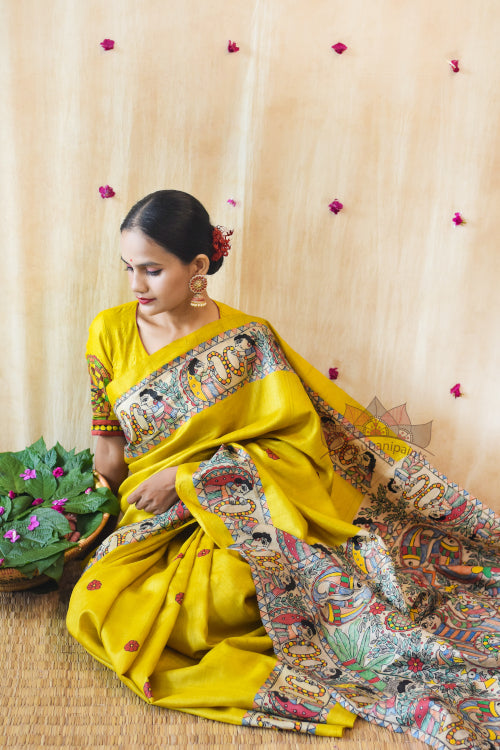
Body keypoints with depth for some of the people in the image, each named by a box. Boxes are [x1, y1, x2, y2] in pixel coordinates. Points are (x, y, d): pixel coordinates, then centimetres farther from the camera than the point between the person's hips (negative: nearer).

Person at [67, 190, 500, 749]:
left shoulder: (246, 341, -8)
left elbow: (299, 438, -11)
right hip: (149, 521, 4)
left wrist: (186, 478, -15)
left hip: (232, 512, -4)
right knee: (94, 608, -25)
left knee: (223, 592, -37)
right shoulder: (110, 331, 2)